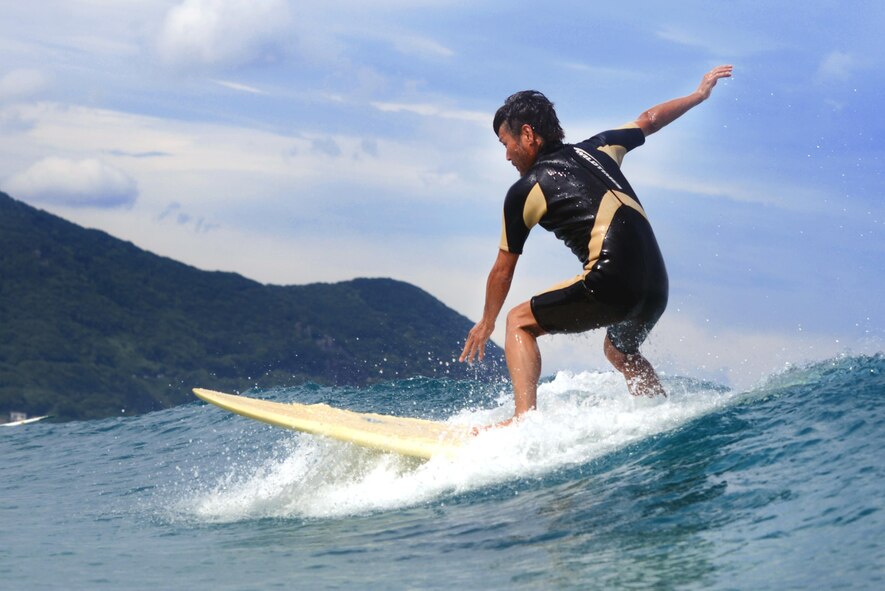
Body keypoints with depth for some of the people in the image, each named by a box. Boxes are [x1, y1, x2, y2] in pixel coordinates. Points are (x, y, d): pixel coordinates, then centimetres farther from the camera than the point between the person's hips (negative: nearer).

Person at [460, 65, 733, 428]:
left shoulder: (524, 192, 5)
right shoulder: (596, 149, 18)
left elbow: (503, 270, 14)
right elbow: (649, 120, 32)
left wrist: (486, 322, 29)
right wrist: (700, 94, 50)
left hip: (610, 284, -7)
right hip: (657, 288, 7)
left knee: (520, 322, 9)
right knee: (621, 352, 35)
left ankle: (524, 418, -9)